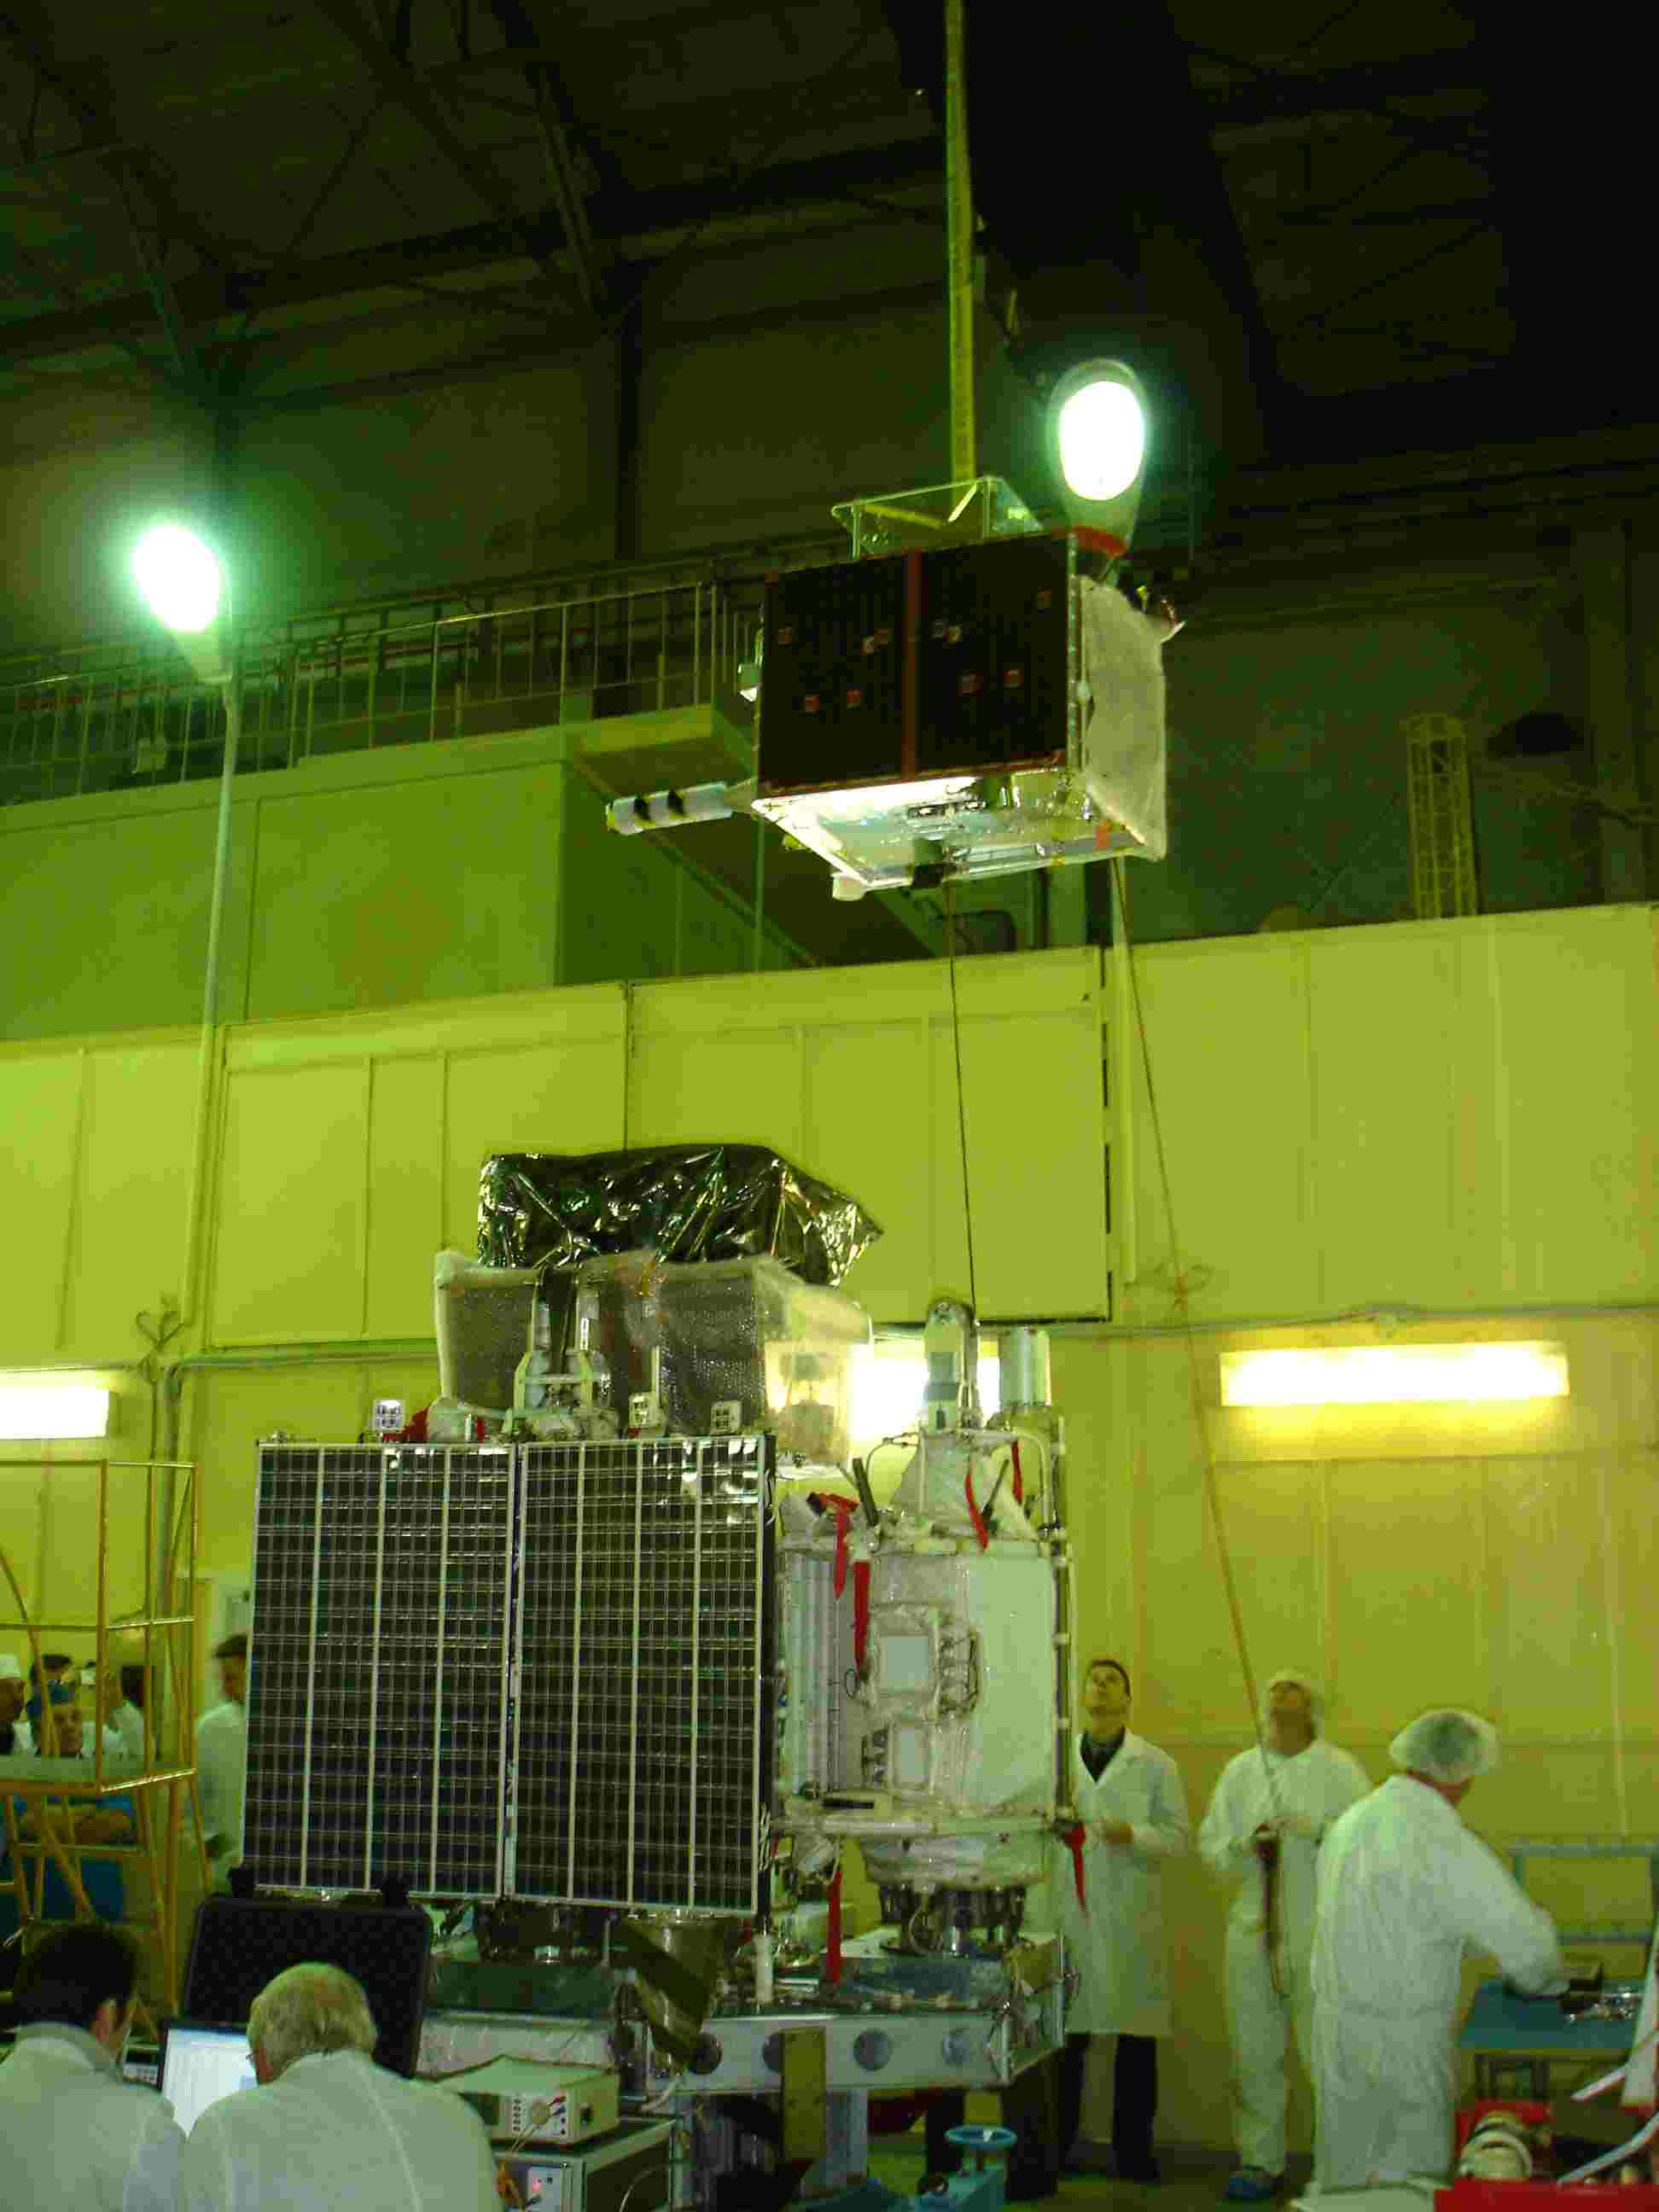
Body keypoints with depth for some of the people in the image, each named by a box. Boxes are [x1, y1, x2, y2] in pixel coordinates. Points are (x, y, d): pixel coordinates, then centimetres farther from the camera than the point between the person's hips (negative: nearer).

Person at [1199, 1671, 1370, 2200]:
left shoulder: (1341, 1771, -1)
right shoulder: (1240, 1770, 10)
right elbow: (1210, 1847, 9)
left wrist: (1317, 1830, -22)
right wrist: (1245, 1846, -10)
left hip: (1320, 1935, -4)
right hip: (1253, 1932, 4)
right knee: (1253, 2056, 9)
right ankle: (1260, 2162, 23)